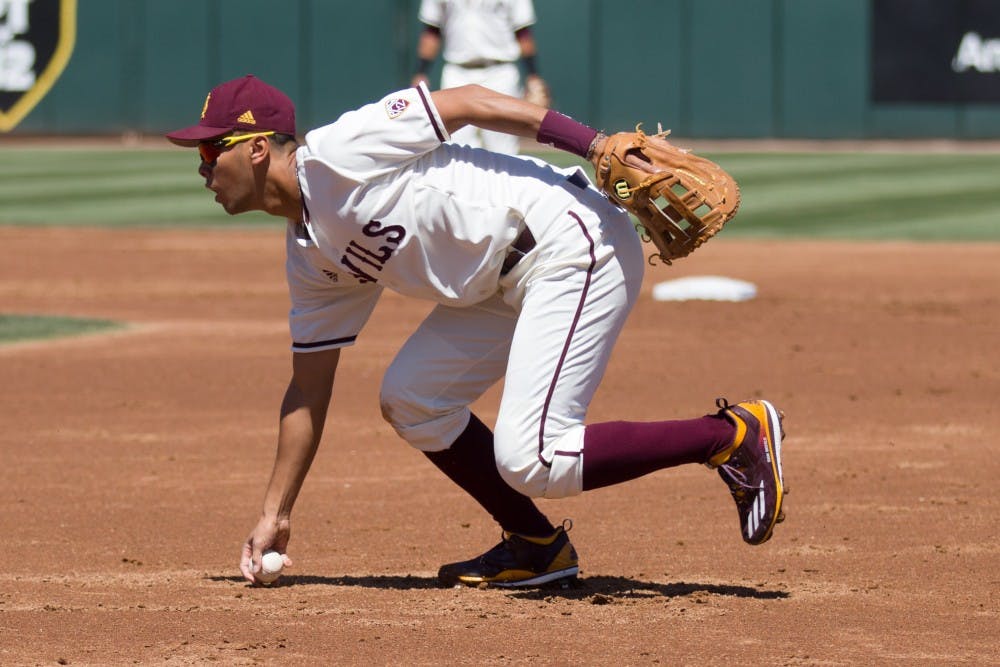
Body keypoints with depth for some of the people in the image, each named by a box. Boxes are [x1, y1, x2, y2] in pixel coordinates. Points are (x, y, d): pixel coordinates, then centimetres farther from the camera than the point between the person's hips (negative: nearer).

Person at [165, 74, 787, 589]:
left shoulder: (338, 154, -12)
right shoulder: (309, 256, 15)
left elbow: (464, 102, -15)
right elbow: (309, 389, 21)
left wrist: (599, 146, -23)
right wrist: (275, 515, 20)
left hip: (573, 241, -10)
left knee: (530, 462, -17)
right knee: (410, 399, 12)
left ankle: (735, 434, -8)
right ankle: (536, 546, 18)